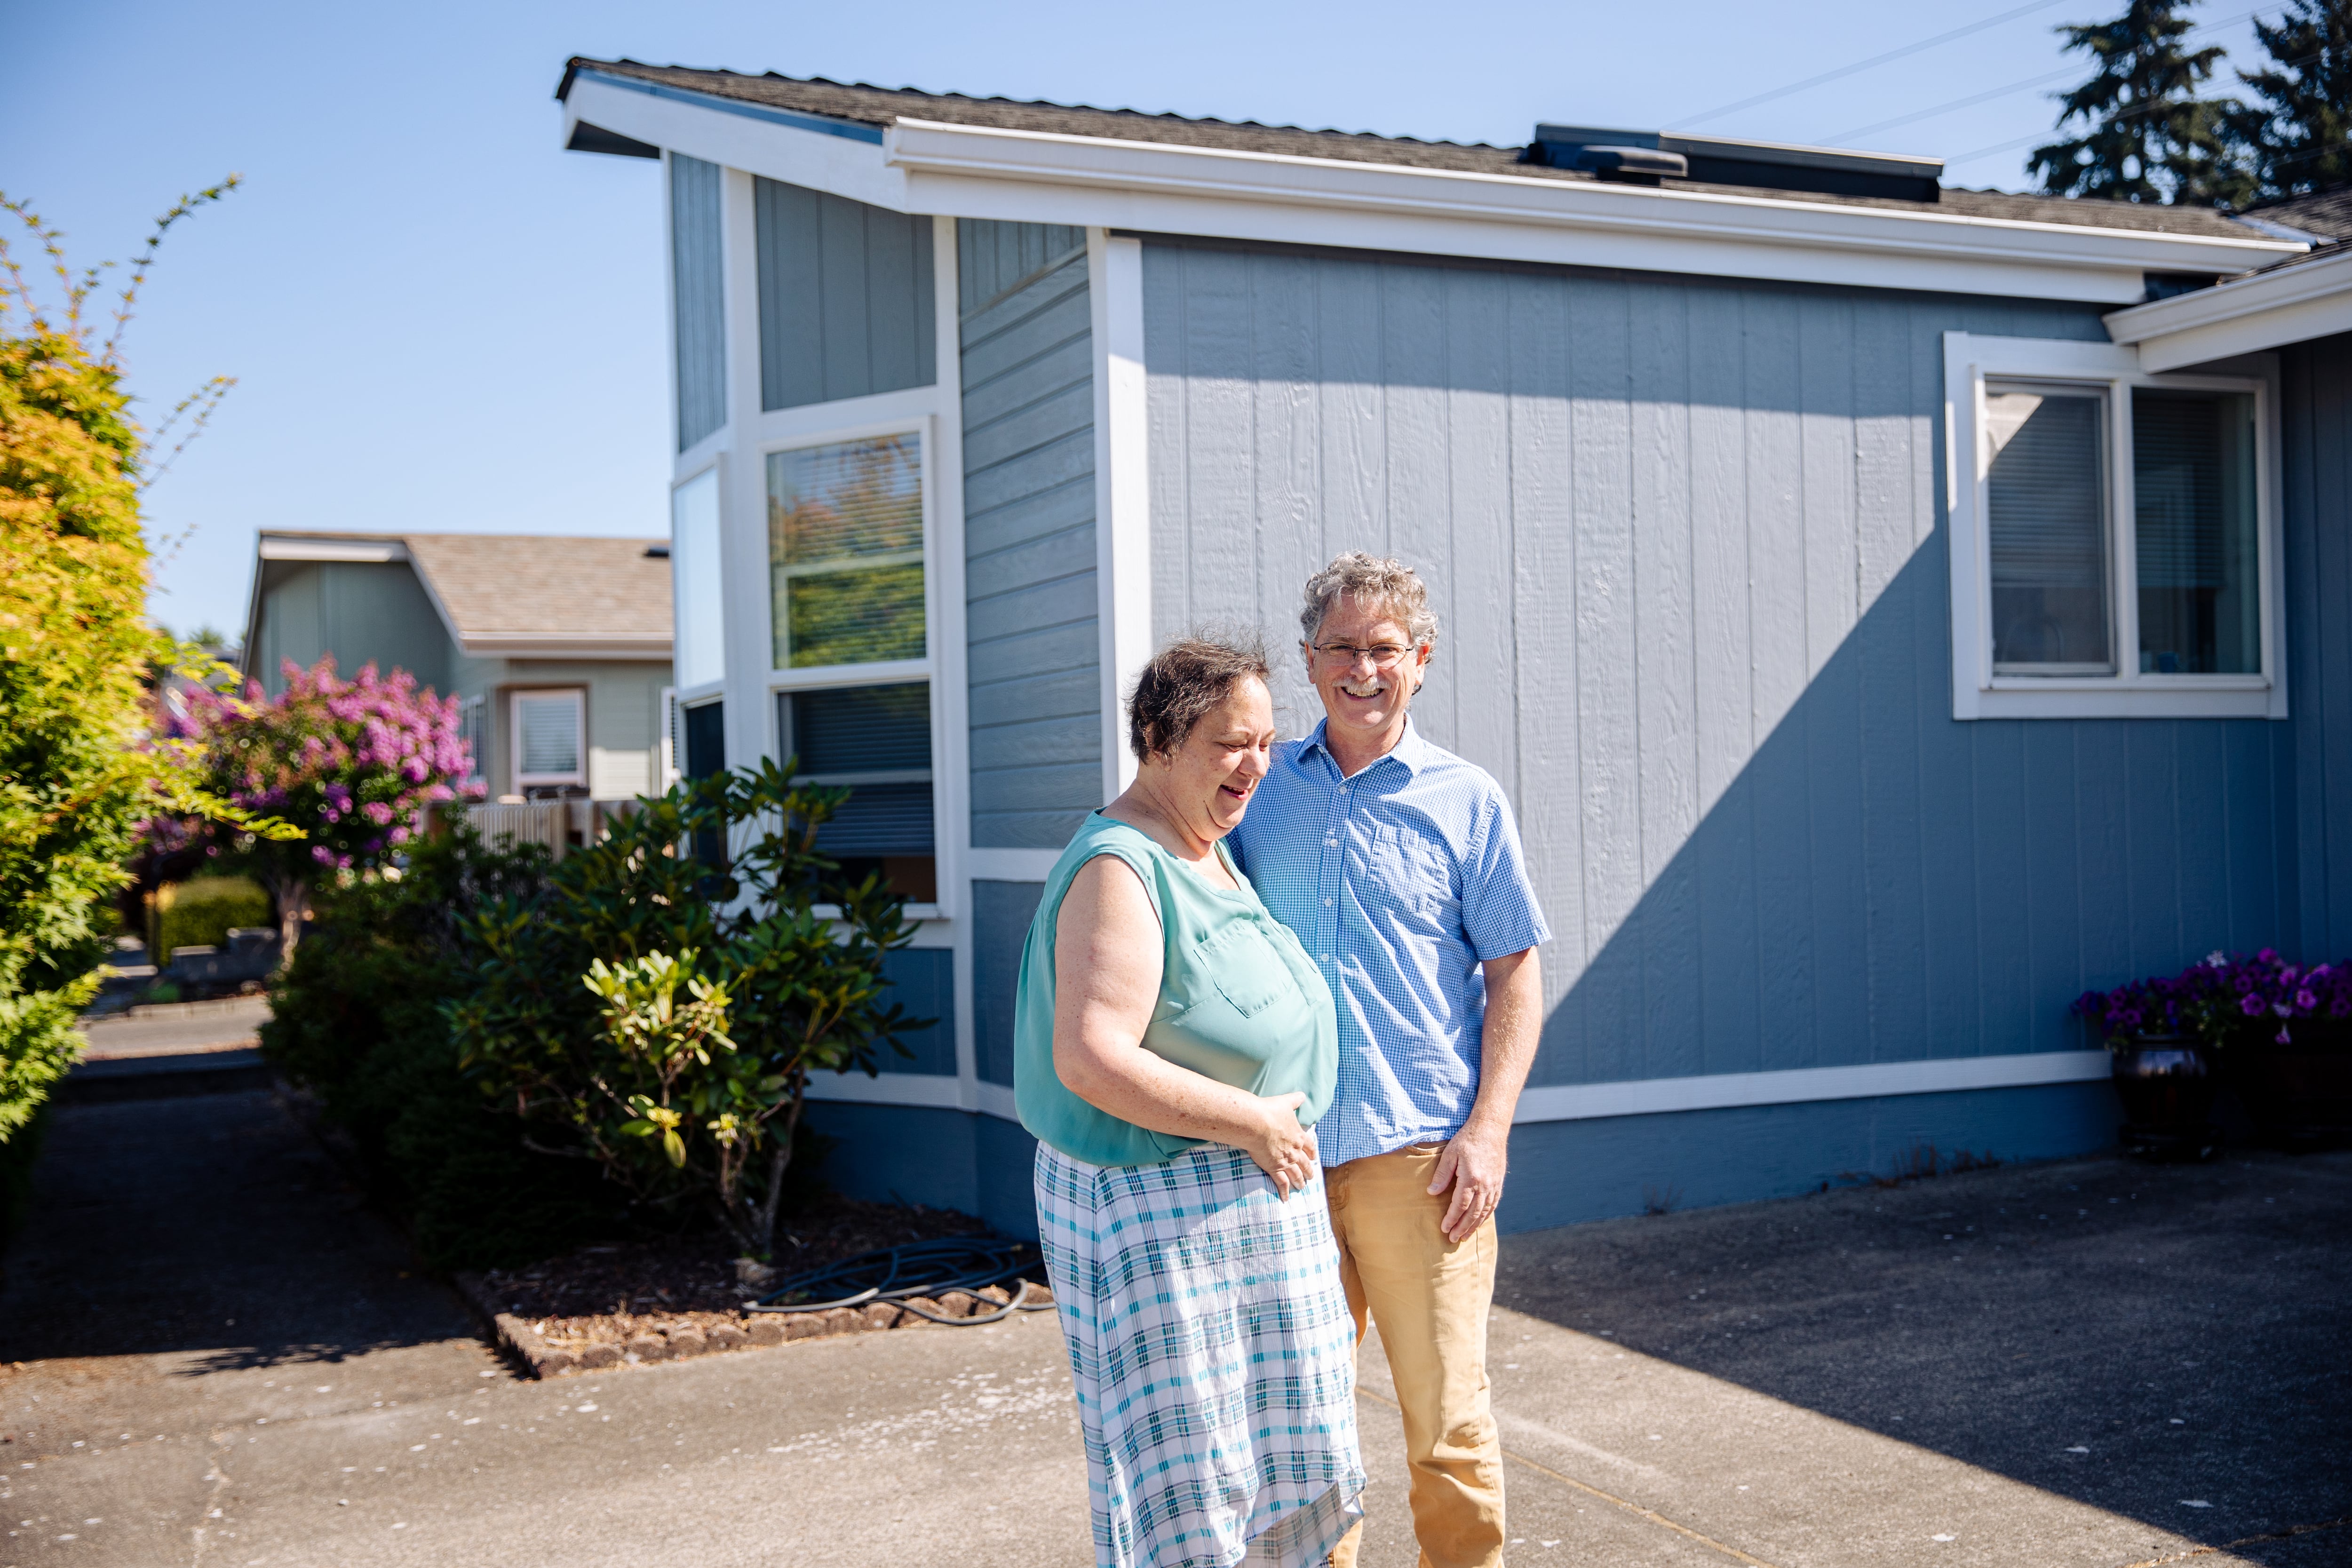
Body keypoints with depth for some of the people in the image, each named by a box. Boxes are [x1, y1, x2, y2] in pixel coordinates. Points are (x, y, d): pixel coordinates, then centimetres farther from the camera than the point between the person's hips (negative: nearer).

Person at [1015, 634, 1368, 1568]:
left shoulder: (1212, 852, 10)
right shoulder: (1120, 868, -20)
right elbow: (1092, 1063, -29)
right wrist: (1254, 1124, -21)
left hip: (1255, 1192, 10)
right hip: (1157, 1211, -10)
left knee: (1281, 1459, 18)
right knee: (1182, 1484, 0)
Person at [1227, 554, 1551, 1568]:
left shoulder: (1464, 801, 3)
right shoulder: (1262, 789, 9)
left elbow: (1515, 976, 4)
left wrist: (1488, 1129, -7)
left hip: (1419, 1153, -2)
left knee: (1446, 1421, 0)